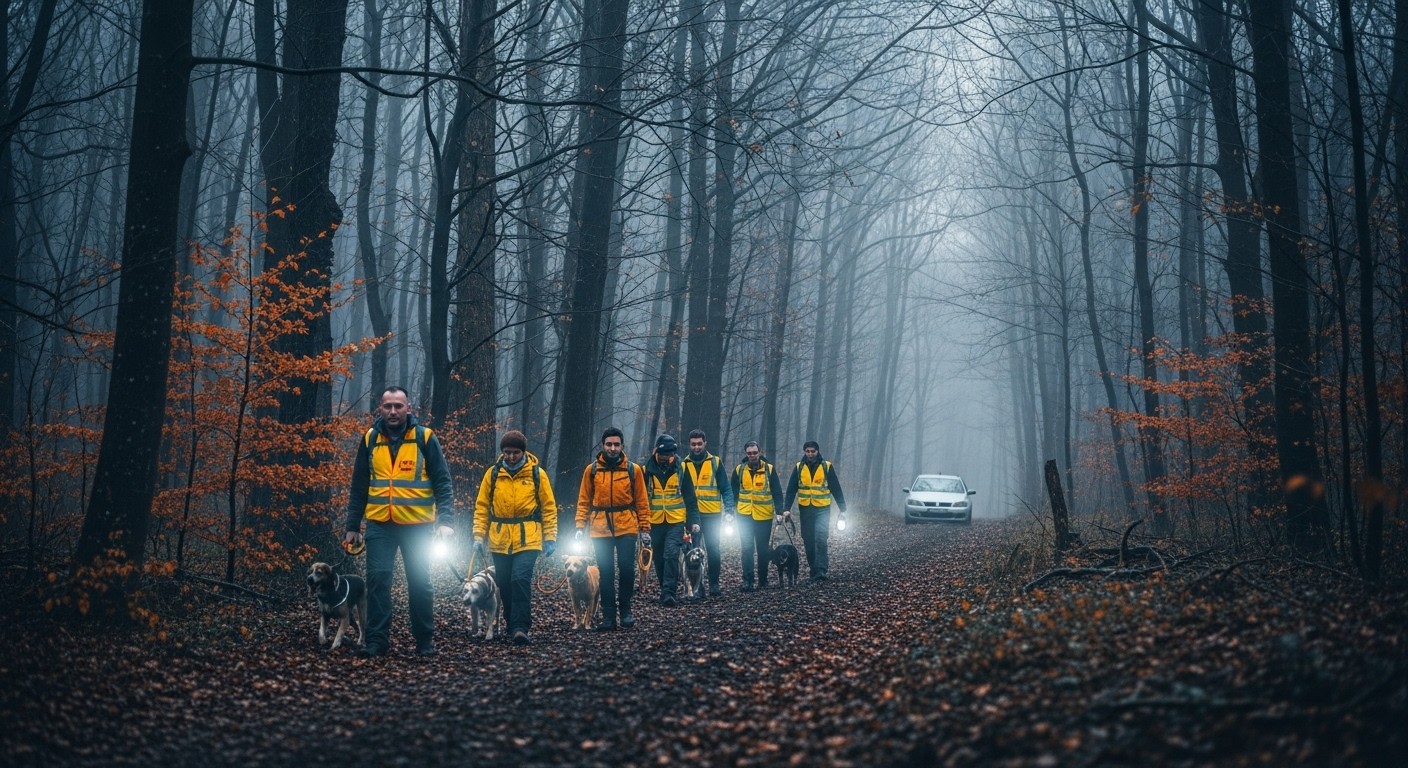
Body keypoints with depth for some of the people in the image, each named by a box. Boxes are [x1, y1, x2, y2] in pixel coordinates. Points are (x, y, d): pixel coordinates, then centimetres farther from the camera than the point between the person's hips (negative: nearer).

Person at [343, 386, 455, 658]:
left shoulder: (425, 438, -1)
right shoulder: (370, 440, 7)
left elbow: (443, 483, -2)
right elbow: (359, 487, 12)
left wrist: (445, 521, -12)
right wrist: (353, 527, 9)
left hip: (417, 525, -2)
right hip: (379, 525, 2)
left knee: (420, 584, 4)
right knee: (377, 581, -5)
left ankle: (425, 641, 14)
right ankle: (376, 640, 0)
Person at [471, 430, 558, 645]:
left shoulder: (537, 474, 1)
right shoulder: (492, 474, 4)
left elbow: (549, 507, 5)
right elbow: (482, 507, 8)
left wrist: (550, 538, 1)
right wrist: (479, 537, 1)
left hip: (528, 539, -3)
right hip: (500, 540, 3)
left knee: (520, 579, -19)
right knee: (505, 585, 8)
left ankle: (520, 628, -17)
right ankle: (513, 625, 25)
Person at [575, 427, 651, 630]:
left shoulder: (633, 469, 3)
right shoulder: (591, 470, 4)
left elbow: (642, 501, 5)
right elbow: (584, 501, 7)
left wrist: (645, 528, 2)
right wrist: (580, 527, -1)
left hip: (627, 527, -1)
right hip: (600, 528, 1)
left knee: (626, 569, -5)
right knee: (606, 573, 2)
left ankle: (625, 610, 11)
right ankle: (608, 615, 8)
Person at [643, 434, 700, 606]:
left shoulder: (681, 470, 1)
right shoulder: (647, 470, -1)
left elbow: (690, 498, 4)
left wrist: (694, 521, -4)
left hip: (676, 522, -1)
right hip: (654, 523, 2)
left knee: (671, 554, -17)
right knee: (659, 559, 7)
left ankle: (668, 593, -20)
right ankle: (666, 591, 22)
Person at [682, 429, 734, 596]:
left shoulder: (715, 462, 3)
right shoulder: (684, 464, 7)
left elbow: (726, 488, 2)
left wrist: (730, 509, -8)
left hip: (712, 515, -1)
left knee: (713, 550, -1)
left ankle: (714, 584, 7)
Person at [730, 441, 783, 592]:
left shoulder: (769, 470, -1)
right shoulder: (739, 470, 2)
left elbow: (777, 492, -1)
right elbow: (734, 493, 9)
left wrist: (779, 511, -10)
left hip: (764, 516, 0)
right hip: (745, 516, 0)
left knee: (763, 549, 8)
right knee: (747, 548, -8)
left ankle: (763, 580, 20)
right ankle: (747, 581, -7)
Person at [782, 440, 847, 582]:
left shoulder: (827, 467, -1)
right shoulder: (798, 468, 4)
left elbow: (836, 488, 1)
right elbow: (791, 490, 3)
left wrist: (842, 508, -1)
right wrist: (786, 509, -5)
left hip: (822, 509, -3)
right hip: (805, 509, 3)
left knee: (821, 539, -16)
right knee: (808, 542, 6)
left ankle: (820, 571, -18)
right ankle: (813, 571, 16)